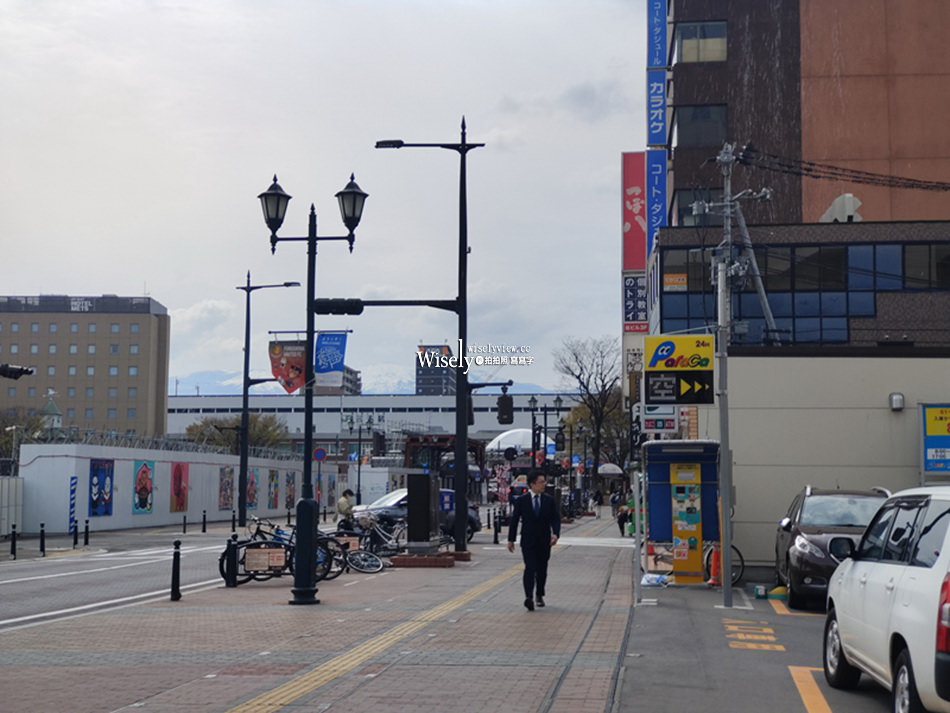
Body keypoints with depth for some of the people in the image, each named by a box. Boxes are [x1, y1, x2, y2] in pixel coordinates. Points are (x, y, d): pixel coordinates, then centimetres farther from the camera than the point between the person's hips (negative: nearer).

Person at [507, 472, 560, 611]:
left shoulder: (549, 500, 5)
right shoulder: (521, 501, -1)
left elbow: (555, 519, 3)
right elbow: (514, 520, 3)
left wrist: (555, 534, -15)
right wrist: (511, 539, 3)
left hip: (544, 541, 3)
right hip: (528, 541, -3)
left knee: (542, 569, 10)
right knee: (530, 568, -15)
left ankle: (539, 596, 26)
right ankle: (529, 597, -23)